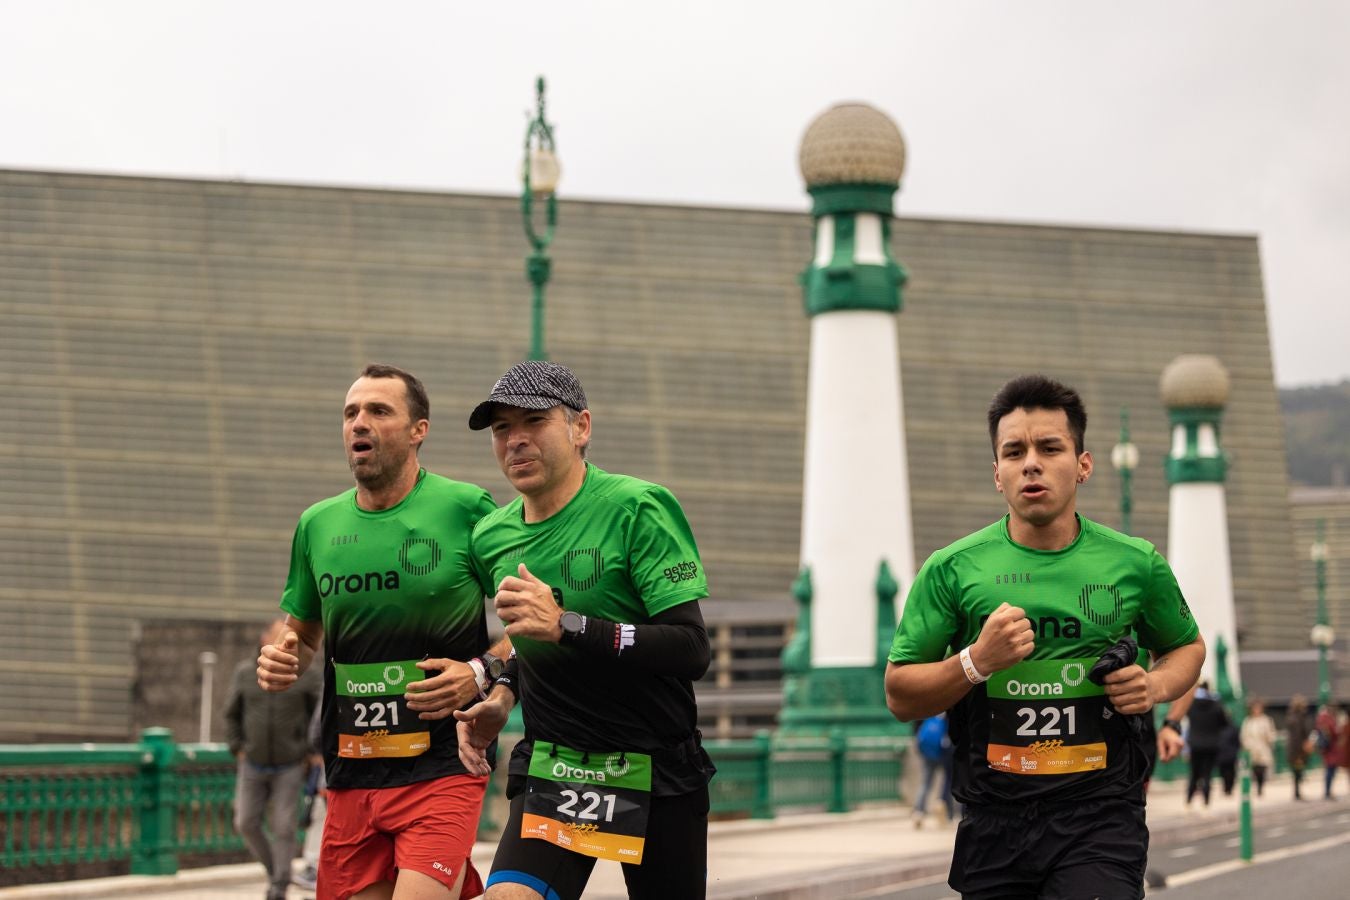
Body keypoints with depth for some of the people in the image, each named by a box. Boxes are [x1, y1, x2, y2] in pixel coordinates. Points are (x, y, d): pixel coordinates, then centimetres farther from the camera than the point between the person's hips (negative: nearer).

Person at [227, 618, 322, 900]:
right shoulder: (245, 673, -1)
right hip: (253, 766, 2)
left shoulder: (304, 676, -6)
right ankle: (275, 870, 23)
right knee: (246, 823, 1)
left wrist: (312, 752, -2)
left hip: (289, 768, -2)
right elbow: (232, 715, 11)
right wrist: (238, 749, 4)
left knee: (283, 827, -5)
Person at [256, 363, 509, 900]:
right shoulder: (318, 524, 9)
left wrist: (481, 673, -14)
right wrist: (284, 660, 1)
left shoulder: (466, 509, -5)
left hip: (441, 768, -5)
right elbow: (301, 630, 22)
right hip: (350, 774, 5)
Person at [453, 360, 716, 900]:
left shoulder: (638, 508, -13)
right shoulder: (491, 537, 5)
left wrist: (566, 627, -29)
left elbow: (692, 650, -22)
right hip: (551, 770, 3)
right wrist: (502, 695, 5)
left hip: (657, 772, -3)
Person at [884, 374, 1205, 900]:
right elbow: (899, 696, 3)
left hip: (1100, 813, -1)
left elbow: (1187, 646, 21)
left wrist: (1157, 685, -1)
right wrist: (976, 662, -15)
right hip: (994, 816, 1)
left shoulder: (1136, 564, 4)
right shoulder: (951, 570, 1)